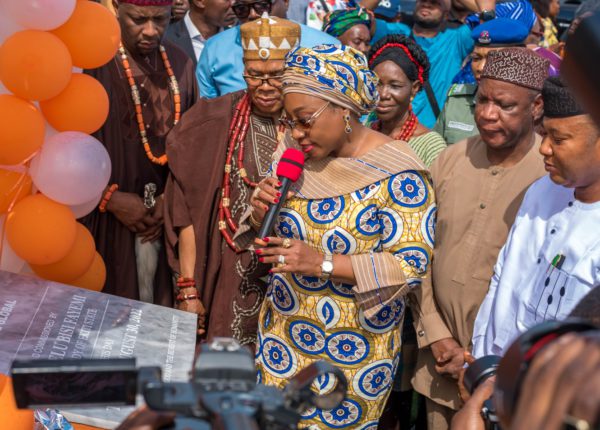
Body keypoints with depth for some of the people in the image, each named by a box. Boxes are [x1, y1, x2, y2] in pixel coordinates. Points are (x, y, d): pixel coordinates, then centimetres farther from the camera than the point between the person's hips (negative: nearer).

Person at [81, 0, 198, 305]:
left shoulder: (181, 65, 4)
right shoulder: (91, 61, -12)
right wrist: (110, 197, -13)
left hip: (164, 216, 4)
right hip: (103, 218, -4)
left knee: (157, 300, 12)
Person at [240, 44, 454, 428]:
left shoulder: (397, 174, -17)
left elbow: (413, 265, -21)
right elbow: (269, 235, 11)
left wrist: (323, 263, -28)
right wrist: (261, 215, -13)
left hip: (354, 349, -5)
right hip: (282, 333, 5)